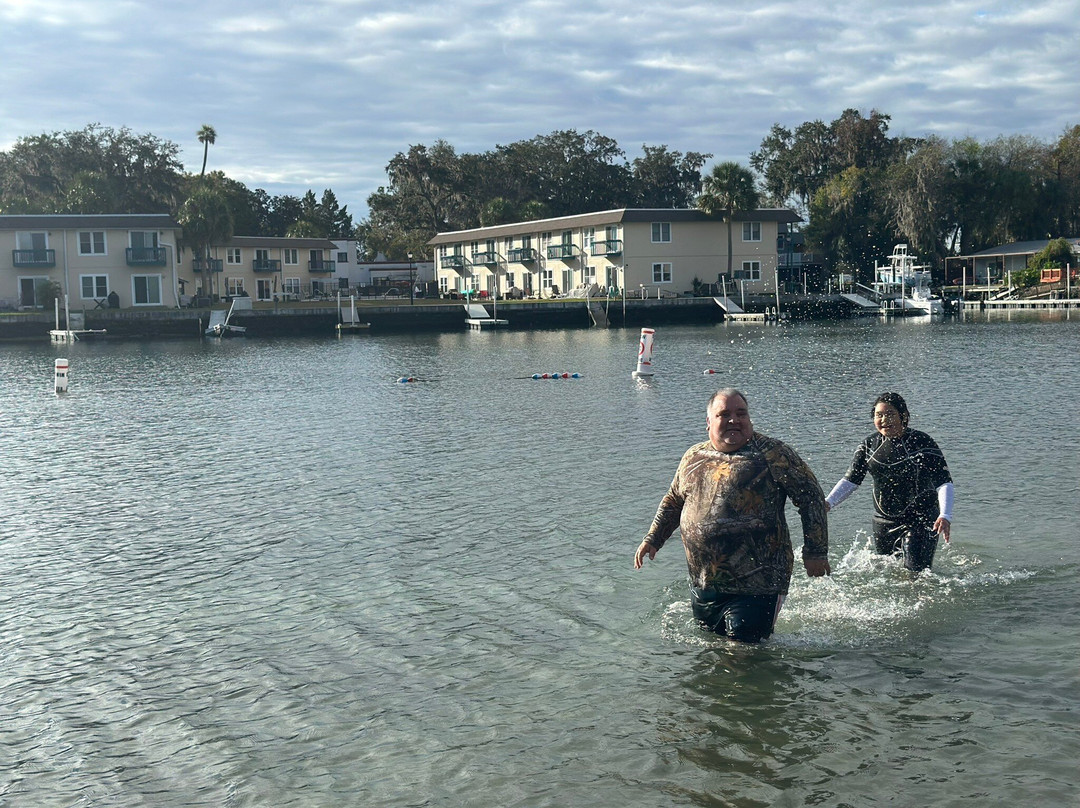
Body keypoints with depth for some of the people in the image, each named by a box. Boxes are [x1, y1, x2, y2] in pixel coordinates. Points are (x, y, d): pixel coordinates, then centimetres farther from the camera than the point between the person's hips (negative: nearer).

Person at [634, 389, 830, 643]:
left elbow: (811, 497, -6)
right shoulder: (693, 457, 9)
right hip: (702, 583, 6)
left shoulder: (772, 455, -8)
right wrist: (652, 539, 15)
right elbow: (673, 501, 24)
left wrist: (815, 552, -10)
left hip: (756, 586, -6)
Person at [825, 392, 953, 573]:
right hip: (883, 522, 5)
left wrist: (945, 516, -33)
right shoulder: (869, 445, 2)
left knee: (916, 573, -12)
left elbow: (944, 483, -17)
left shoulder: (922, 442, -12)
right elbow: (850, 480, 2)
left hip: (920, 520, -5)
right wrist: (827, 503, -15)